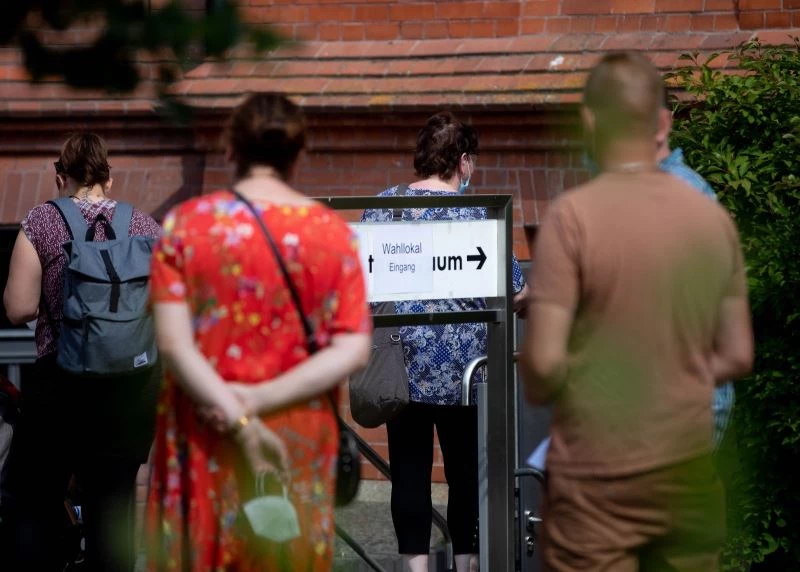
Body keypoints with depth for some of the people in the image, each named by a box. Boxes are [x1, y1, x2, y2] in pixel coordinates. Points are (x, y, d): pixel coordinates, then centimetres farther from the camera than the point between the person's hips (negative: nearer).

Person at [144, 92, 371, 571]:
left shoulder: (184, 224, -4)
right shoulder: (333, 232, -2)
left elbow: (174, 342, -12)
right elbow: (353, 350, -9)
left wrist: (237, 420, -16)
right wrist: (261, 401, -12)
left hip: (205, 441, 0)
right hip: (298, 440, 1)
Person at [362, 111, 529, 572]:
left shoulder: (385, 206, 4)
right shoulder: (476, 213, -5)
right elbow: (513, 291, -3)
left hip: (403, 360, 2)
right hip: (461, 362, -2)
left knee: (410, 466, 4)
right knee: (466, 465, 9)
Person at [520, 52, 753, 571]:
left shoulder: (574, 214, -13)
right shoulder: (714, 217, 2)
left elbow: (545, 362, -16)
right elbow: (737, 358, 7)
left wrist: (537, 392, 5)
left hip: (598, 477, -4)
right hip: (690, 469, 5)